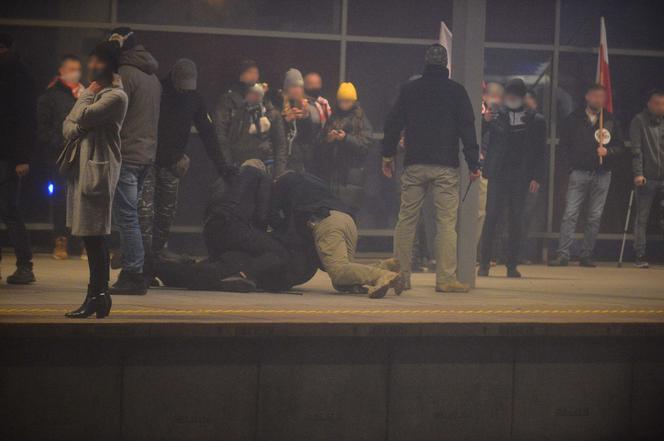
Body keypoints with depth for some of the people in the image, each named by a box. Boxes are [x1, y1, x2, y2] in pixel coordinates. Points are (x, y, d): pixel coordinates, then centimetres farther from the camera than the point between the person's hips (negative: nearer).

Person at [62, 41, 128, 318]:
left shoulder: (115, 96, -9)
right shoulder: (93, 92, 20)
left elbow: (84, 116, -20)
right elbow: (69, 122, 18)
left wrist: (86, 96, -1)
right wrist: (74, 130, -5)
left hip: (98, 169, -9)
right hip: (83, 166, 9)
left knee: (94, 235, -10)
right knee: (92, 236, 9)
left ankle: (97, 295, -8)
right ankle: (99, 295, 13)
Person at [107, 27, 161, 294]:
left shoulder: (125, 74, -11)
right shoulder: (152, 76, 17)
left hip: (126, 154, -9)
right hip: (147, 154, 9)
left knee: (126, 216, -7)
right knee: (130, 215, 14)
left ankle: (133, 275, -8)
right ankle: (131, 273, 14)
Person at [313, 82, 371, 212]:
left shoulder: (361, 119, 6)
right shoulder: (332, 118, 15)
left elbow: (365, 144, -5)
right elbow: (319, 147, 15)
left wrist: (346, 138, -16)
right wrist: (327, 140, -6)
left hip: (350, 174, -3)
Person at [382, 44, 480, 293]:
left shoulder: (409, 89, 8)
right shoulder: (456, 91, 2)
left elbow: (393, 123, 11)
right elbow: (467, 129, 0)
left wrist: (388, 155, 20)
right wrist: (473, 164, 1)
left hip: (414, 166, 2)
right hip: (446, 167, -2)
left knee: (406, 220, 7)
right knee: (446, 223, -3)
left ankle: (401, 275, 6)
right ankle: (446, 279, -8)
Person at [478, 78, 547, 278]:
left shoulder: (535, 121, 6)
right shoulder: (497, 117, 6)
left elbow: (540, 152, 6)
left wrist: (537, 178, -3)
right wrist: (485, 121, -18)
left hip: (521, 178, 1)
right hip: (498, 176, -1)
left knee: (516, 221, 3)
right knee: (491, 218, -5)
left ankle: (512, 266, 8)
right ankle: (484, 263, -1)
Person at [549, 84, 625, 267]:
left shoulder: (610, 120, 8)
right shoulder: (574, 119, 4)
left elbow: (620, 146, 10)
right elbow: (564, 145, 8)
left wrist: (607, 151, -9)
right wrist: (573, 161, -3)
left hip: (602, 174, 2)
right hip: (579, 173, -2)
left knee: (595, 217, 3)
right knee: (570, 214, -8)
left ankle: (586, 256, 9)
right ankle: (563, 255, -8)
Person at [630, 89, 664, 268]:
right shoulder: (639, 121, 2)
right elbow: (636, 150, -4)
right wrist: (638, 173, -14)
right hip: (647, 178, -2)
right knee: (642, 218, 2)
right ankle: (639, 255, 7)